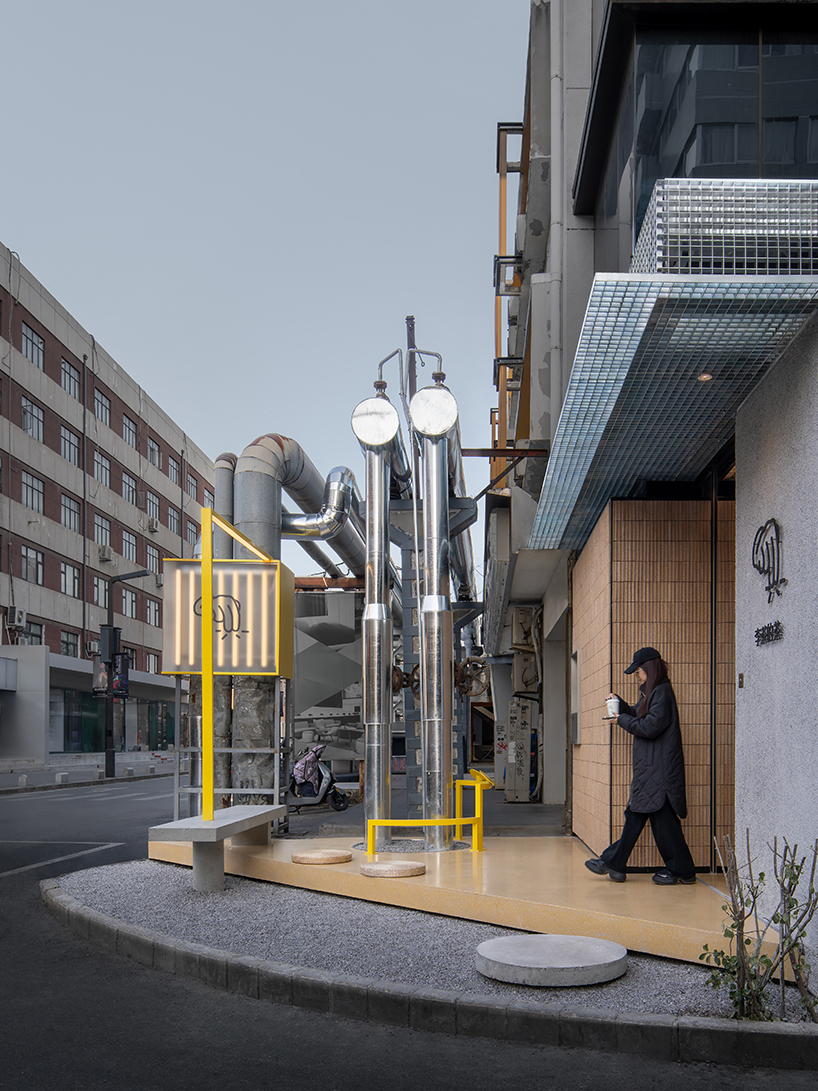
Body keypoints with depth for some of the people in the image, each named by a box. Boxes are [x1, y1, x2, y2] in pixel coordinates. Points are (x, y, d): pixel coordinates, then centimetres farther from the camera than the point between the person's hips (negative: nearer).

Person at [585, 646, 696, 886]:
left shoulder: (662, 693, -15)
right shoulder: (651, 693, 16)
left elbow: (650, 727, -21)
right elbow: (640, 718, 22)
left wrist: (622, 720, -8)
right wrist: (619, 704, 10)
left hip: (659, 767, -10)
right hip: (648, 767, 10)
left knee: (663, 817, -4)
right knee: (635, 814, 12)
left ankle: (681, 869, 6)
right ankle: (613, 864, 16)